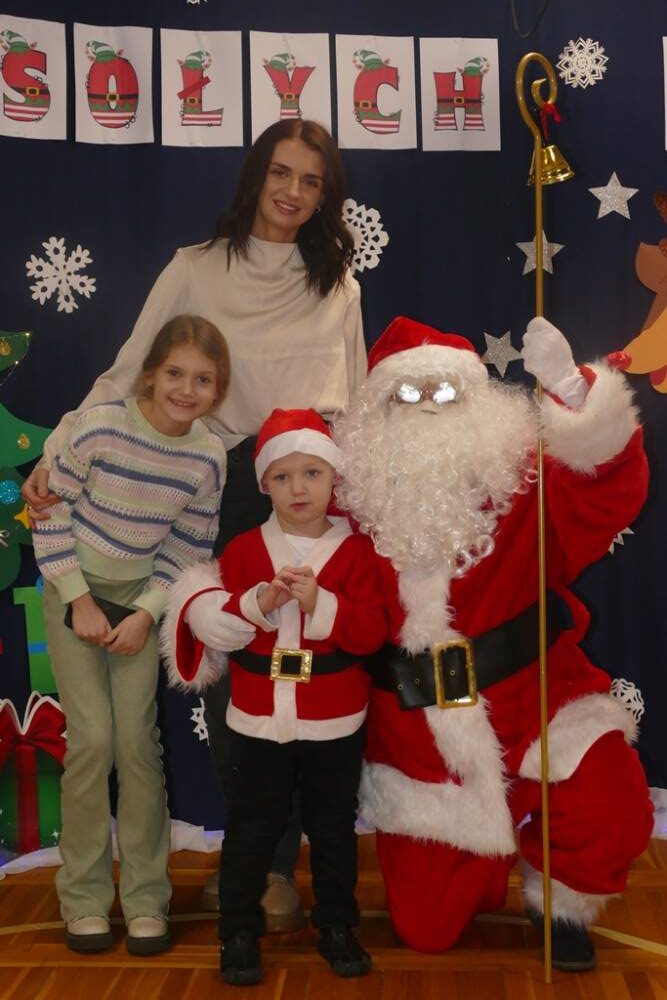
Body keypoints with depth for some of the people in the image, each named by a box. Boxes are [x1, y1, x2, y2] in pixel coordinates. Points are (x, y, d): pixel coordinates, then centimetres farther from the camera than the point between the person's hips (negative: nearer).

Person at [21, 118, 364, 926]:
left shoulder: (337, 284, 13)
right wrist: (59, 453, -10)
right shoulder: (196, 271, 5)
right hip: (232, 490, -1)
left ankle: (273, 864, 14)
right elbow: (127, 377, 1)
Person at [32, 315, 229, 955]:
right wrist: (80, 600, -11)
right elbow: (51, 512, -10)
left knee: (137, 738, -3)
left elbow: (189, 549, 0)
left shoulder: (208, 456, -10)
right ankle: (83, 896, 10)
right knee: (92, 737, -7)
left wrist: (145, 614, -10)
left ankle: (145, 897, 11)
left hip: (143, 597, 2)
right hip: (75, 592, -2)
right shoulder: (100, 425, -19)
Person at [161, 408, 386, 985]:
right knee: (251, 830, 9)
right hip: (259, 720, 1)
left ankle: (337, 927, 30)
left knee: (334, 829, 14)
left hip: (335, 724, 0)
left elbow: (372, 633, -13)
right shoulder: (245, 549, 0)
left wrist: (320, 603, -27)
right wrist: (257, 604, -20)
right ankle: (239, 932, 22)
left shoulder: (355, 550, -5)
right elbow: (212, 623, -3)